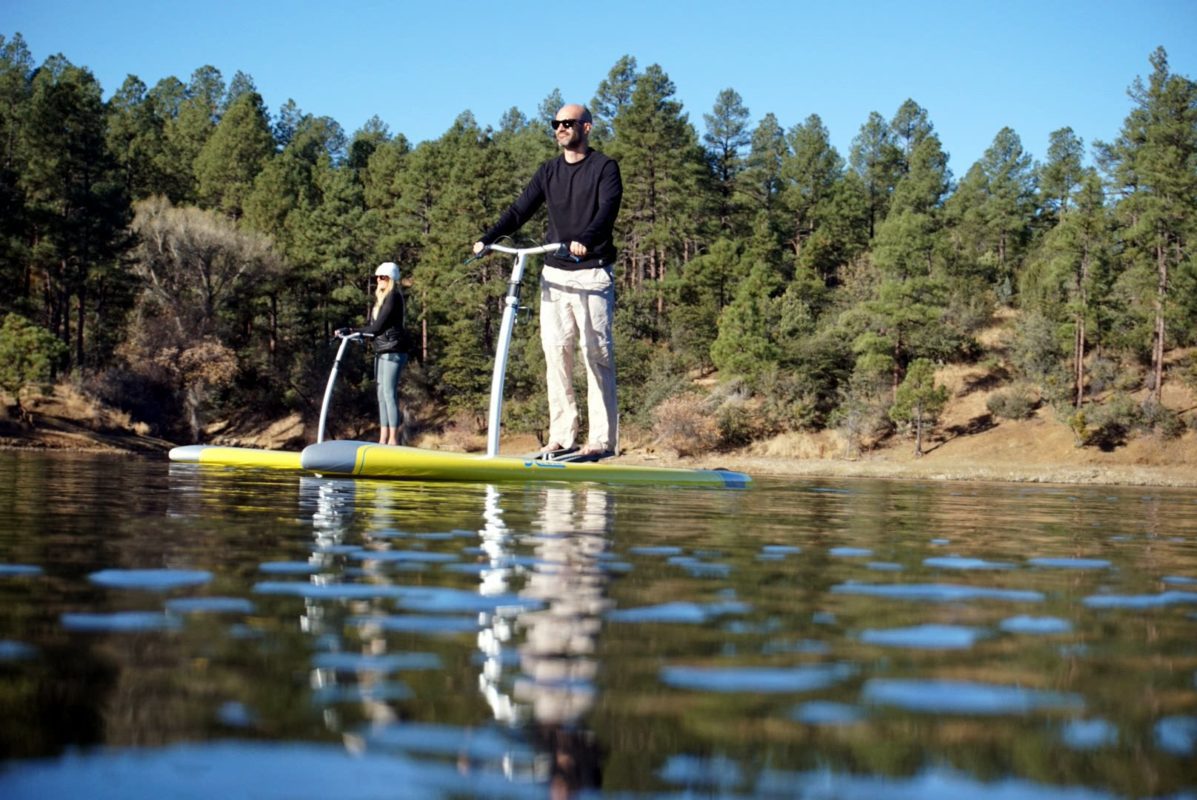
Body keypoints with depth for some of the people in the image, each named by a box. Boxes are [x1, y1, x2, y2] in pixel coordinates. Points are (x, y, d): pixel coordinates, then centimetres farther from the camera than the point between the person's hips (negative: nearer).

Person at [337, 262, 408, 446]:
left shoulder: (393, 297, -10)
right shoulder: (380, 298, 16)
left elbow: (378, 326, -16)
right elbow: (371, 326, 11)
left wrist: (352, 331, -12)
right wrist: (350, 333, -2)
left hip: (393, 352, -9)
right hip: (381, 352, 9)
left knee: (389, 393, -10)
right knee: (382, 394, 8)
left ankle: (393, 439, -9)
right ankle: (383, 438, 11)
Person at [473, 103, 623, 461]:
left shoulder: (604, 168, -1)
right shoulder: (549, 171, 15)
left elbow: (607, 211, -16)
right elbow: (520, 209, 9)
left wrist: (585, 240, -35)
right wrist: (488, 238, -6)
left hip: (593, 273, -5)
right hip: (554, 273, 5)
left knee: (597, 353, -6)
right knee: (556, 352, 1)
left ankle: (602, 438, -5)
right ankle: (561, 436, 5)